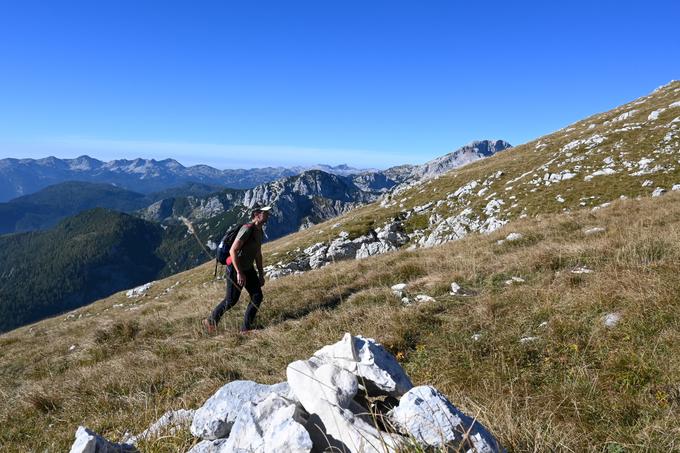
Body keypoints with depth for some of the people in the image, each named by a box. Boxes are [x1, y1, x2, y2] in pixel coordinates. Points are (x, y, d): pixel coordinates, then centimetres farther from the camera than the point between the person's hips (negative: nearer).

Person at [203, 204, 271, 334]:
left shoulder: (260, 232, 5)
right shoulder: (247, 229, -24)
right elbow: (233, 251, -27)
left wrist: (261, 274, 16)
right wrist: (239, 273, -27)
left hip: (248, 269, 8)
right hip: (235, 269, -8)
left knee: (257, 297, -1)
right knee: (231, 300, 3)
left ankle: (246, 328, 9)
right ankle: (210, 321, 27)